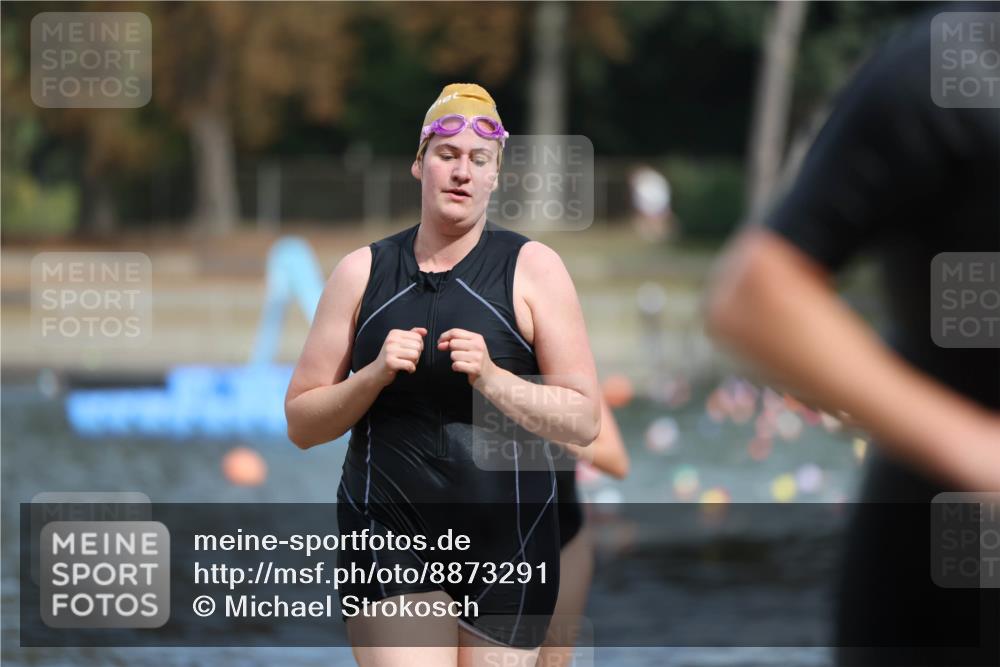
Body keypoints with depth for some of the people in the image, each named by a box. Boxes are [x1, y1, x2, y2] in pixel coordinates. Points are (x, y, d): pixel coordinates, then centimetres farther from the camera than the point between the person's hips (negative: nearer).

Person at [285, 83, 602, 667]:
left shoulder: (532, 267, 3)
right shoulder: (363, 272, 8)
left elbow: (584, 422, -2)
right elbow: (301, 425, 8)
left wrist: (492, 378, -17)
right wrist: (376, 374, -10)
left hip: (506, 536, 0)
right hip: (391, 529, 0)